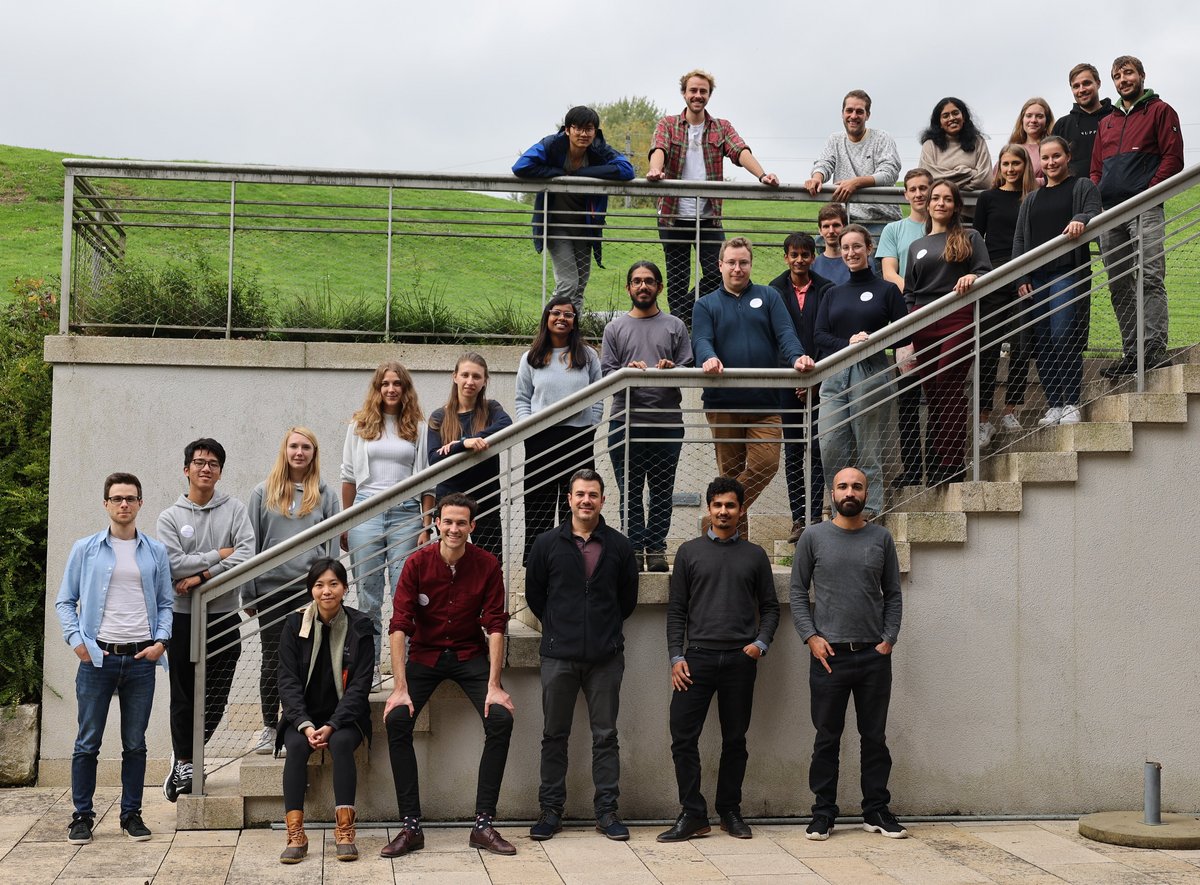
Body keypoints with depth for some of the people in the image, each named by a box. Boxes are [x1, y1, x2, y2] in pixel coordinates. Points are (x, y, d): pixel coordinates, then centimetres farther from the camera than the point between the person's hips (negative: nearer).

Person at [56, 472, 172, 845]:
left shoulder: (155, 552, 9)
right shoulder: (85, 549, 4)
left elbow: (166, 603, 12)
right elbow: (64, 601, 7)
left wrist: (161, 640, -3)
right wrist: (77, 640, -6)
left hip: (141, 660, 1)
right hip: (97, 657, -1)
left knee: (135, 744, 7)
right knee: (87, 742, 1)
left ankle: (131, 814, 16)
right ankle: (82, 816, 10)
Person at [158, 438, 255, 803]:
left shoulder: (235, 509, 5)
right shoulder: (170, 516, 4)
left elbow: (246, 554, -10)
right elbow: (172, 565, -9)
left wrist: (202, 576, -14)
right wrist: (218, 555, -9)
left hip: (223, 616, 1)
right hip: (183, 617, -1)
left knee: (216, 698, 3)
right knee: (183, 696, 4)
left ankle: (184, 755, 23)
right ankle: (184, 762, 19)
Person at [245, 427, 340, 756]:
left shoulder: (325, 495, 6)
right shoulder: (263, 494, 6)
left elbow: (333, 546, 7)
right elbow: (251, 545, 6)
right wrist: (248, 594, 3)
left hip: (311, 588, 0)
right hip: (272, 588, 0)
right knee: (272, 660, 7)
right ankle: (270, 727, 16)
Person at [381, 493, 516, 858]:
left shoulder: (487, 565, -11)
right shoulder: (417, 563, -13)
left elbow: (495, 625, -12)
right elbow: (399, 625, -16)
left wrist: (494, 686, -20)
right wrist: (400, 688, -23)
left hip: (470, 654, 0)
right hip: (424, 654, 0)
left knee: (501, 718, -21)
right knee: (397, 720, -22)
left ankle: (483, 824, -13)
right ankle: (411, 826, -15)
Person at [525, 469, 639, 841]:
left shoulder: (619, 546, 4)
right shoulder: (548, 543, 2)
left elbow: (628, 597, 13)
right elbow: (534, 594, 10)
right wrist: (559, 627, 10)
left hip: (606, 656, 0)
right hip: (559, 656, 0)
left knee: (605, 735, 5)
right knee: (554, 735, 6)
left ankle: (607, 810, 12)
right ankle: (550, 809, 14)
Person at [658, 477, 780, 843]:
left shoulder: (755, 555, 10)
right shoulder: (690, 552, 9)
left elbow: (770, 607, 14)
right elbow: (676, 610, 8)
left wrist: (761, 642, -4)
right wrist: (676, 656, -2)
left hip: (740, 660, 1)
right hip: (697, 657, 0)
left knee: (735, 740, 7)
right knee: (683, 736, -7)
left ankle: (730, 810, 18)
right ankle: (693, 814, 0)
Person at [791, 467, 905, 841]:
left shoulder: (881, 538, 7)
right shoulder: (814, 537, 3)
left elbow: (893, 594, 10)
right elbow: (797, 592, 4)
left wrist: (889, 638, -1)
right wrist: (811, 636, -7)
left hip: (875, 655, 2)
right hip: (829, 654, -1)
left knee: (875, 737, 8)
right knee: (827, 738, 4)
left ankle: (876, 810, 18)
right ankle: (823, 813, 12)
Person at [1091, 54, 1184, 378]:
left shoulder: (1160, 111, 8)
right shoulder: (1107, 122, 25)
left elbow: (1173, 157, -1)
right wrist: (1094, 197, 6)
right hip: (1108, 211, 6)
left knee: (1150, 277, -15)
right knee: (1119, 286, 3)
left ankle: (1155, 348, -20)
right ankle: (1131, 353, 5)